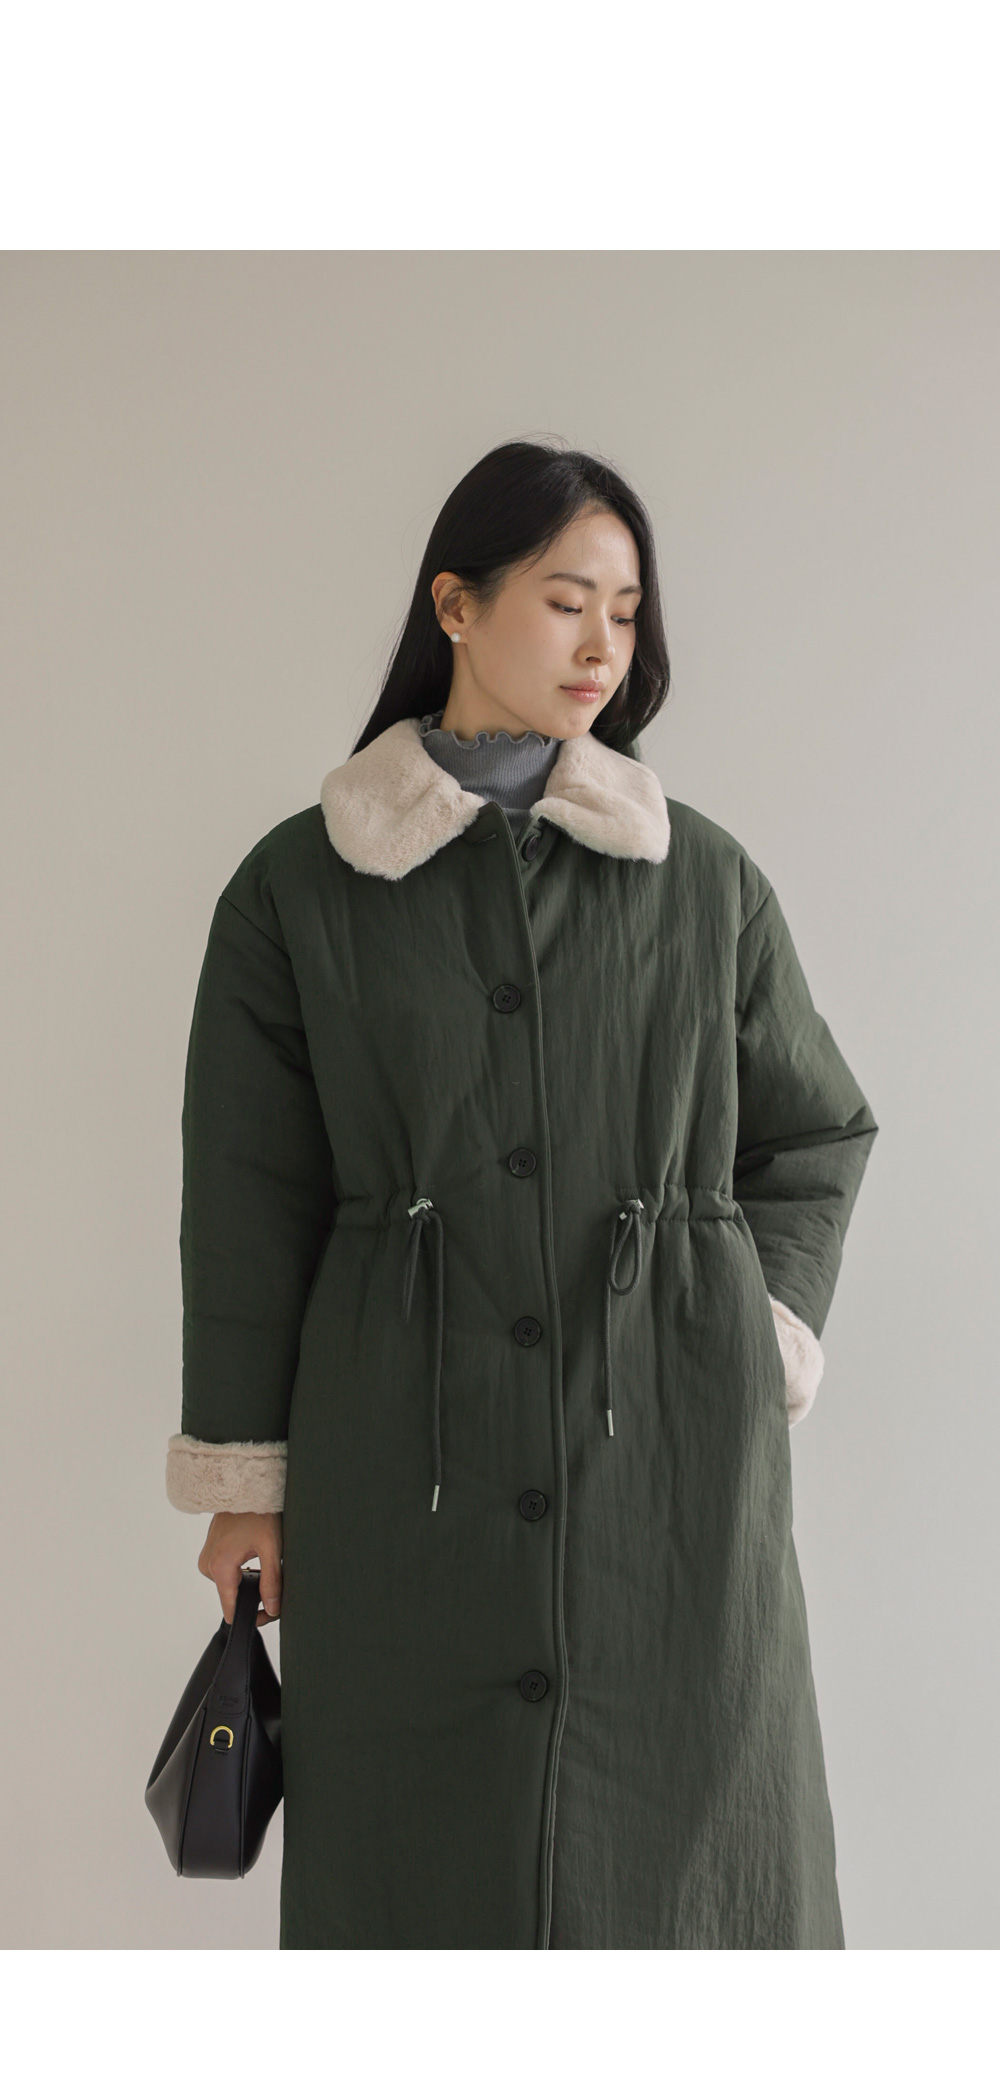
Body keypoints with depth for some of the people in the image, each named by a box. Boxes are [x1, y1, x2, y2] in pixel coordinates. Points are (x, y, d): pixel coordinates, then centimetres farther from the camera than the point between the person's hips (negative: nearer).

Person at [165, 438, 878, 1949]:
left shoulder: (708, 881, 5)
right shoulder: (302, 888, 2)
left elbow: (821, 1132, 14)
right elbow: (248, 1199, 3)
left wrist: (762, 1340, 2)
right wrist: (243, 1472, 3)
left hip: (670, 1455, 1)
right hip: (411, 1459, -1)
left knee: (684, 1832, 5)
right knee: (427, 1847, 6)